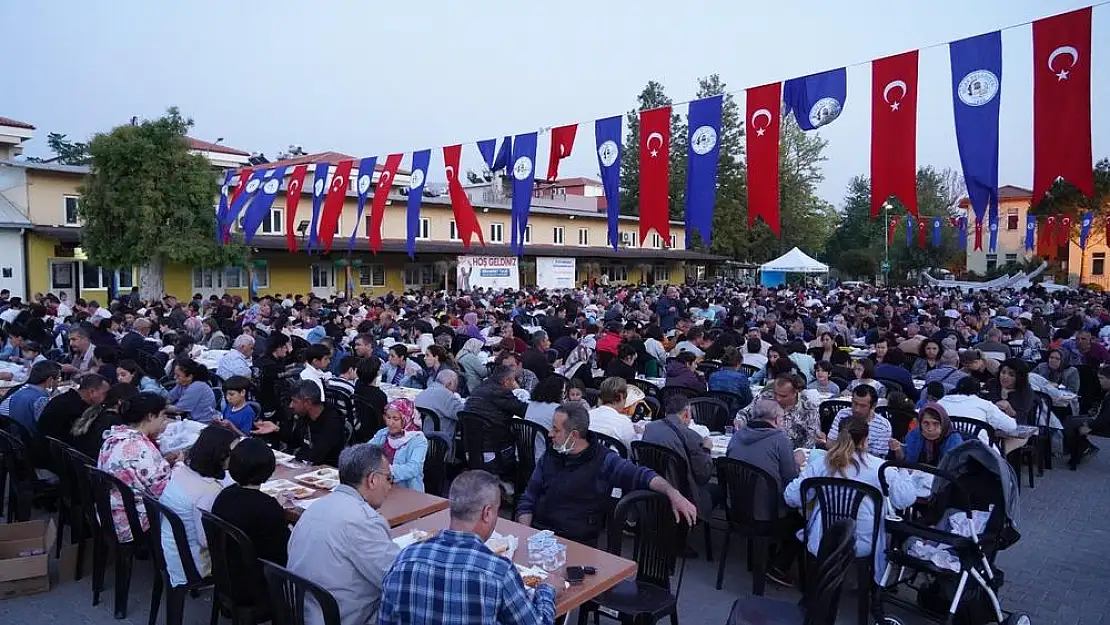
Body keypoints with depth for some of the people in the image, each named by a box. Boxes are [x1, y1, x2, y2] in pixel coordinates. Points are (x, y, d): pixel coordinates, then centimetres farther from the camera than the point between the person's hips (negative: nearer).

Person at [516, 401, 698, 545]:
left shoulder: (604, 460, -1)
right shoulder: (549, 458, 12)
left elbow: (642, 475, -6)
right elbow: (527, 501, 14)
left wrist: (672, 493, -25)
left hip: (577, 543, -4)